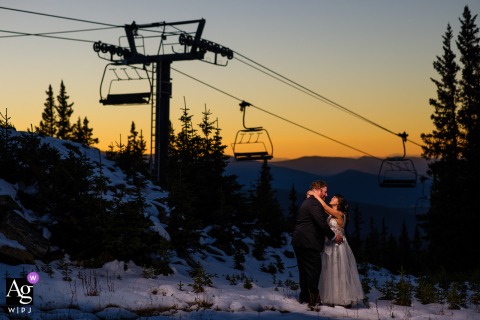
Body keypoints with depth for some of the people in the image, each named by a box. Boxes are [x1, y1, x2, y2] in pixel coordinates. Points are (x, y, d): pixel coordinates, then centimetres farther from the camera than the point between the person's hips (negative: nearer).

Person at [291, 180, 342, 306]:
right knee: (314, 269, -4)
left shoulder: (307, 202, 20)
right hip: (309, 243, -10)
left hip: (299, 241, 10)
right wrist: (333, 236, -8)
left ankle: (304, 296, 19)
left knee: (304, 270, 14)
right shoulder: (315, 203, -14)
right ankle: (313, 298, -3)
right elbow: (321, 223, -19)